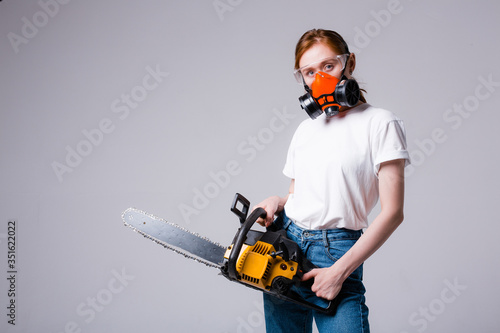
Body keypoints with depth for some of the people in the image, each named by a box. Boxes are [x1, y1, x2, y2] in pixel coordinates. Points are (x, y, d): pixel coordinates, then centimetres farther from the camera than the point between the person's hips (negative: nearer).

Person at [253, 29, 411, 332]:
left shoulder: (380, 123, -6)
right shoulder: (306, 129, 13)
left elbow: (392, 213, -12)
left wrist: (339, 272, -15)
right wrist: (276, 202, -3)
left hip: (337, 252, -5)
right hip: (285, 242, 6)